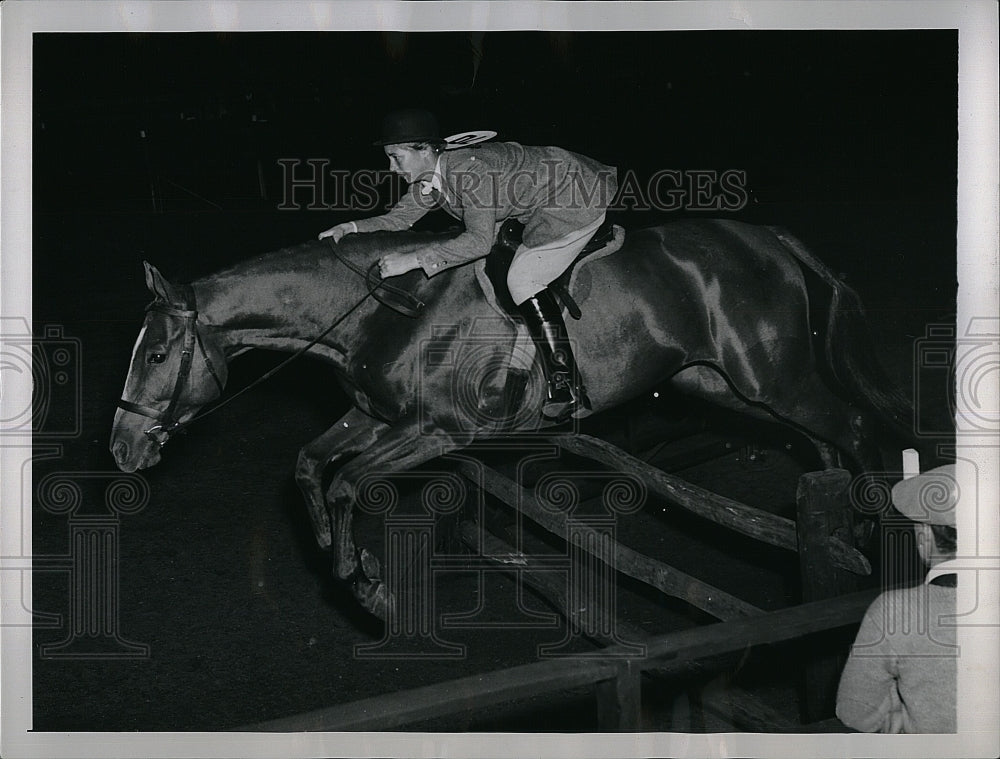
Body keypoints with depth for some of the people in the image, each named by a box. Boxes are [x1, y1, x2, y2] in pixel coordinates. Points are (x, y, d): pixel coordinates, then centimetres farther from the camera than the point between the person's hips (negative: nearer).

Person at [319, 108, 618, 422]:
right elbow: (400, 217, 9)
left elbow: (479, 240, -33)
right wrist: (353, 226, -8)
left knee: (522, 280, -19)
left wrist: (413, 260, -35)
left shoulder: (468, 168, -29)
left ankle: (567, 389, -21)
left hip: (583, 194, -10)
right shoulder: (429, 177, -1)